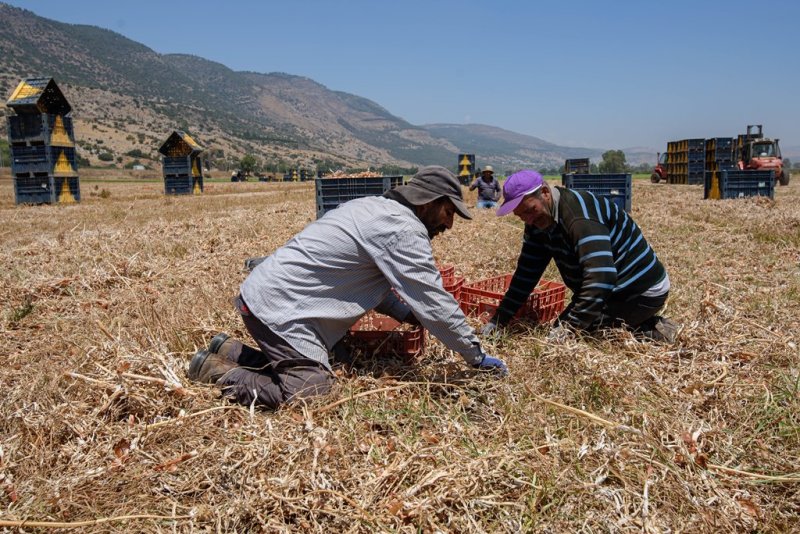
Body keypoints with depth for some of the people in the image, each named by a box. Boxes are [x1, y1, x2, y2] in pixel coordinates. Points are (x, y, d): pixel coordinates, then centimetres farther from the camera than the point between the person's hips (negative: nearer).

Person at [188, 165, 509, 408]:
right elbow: (433, 300, -15)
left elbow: (372, 284, 22)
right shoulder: (403, 229, -16)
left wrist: (410, 315, 14)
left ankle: (229, 351, 19)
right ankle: (218, 373, -2)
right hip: (277, 306, -10)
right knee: (311, 391, -14)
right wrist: (477, 357, -6)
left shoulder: (375, 208, 15)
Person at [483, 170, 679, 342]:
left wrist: (567, 329, -36)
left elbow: (601, 279, -37)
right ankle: (647, 325, 14)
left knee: (561, 335, -15)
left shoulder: (579, 216, -28)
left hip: (641, 294, -10)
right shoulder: (539, 220, 2)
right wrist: (496, 321, 1)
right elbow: (525, 274, 6)